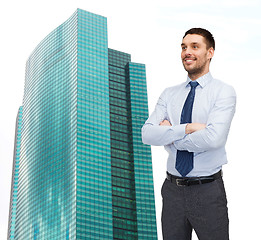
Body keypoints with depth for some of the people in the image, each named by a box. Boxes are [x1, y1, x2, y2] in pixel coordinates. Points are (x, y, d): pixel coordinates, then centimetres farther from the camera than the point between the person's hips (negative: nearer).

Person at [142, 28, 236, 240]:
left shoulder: (224, 92, -6)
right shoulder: (169, 94, 8)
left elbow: (213, 139, -21)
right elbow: (147, 134, -5)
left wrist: (170, 137, -9)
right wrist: (188, 128, -17)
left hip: (208, 191, -4)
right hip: (173, 190, 4)